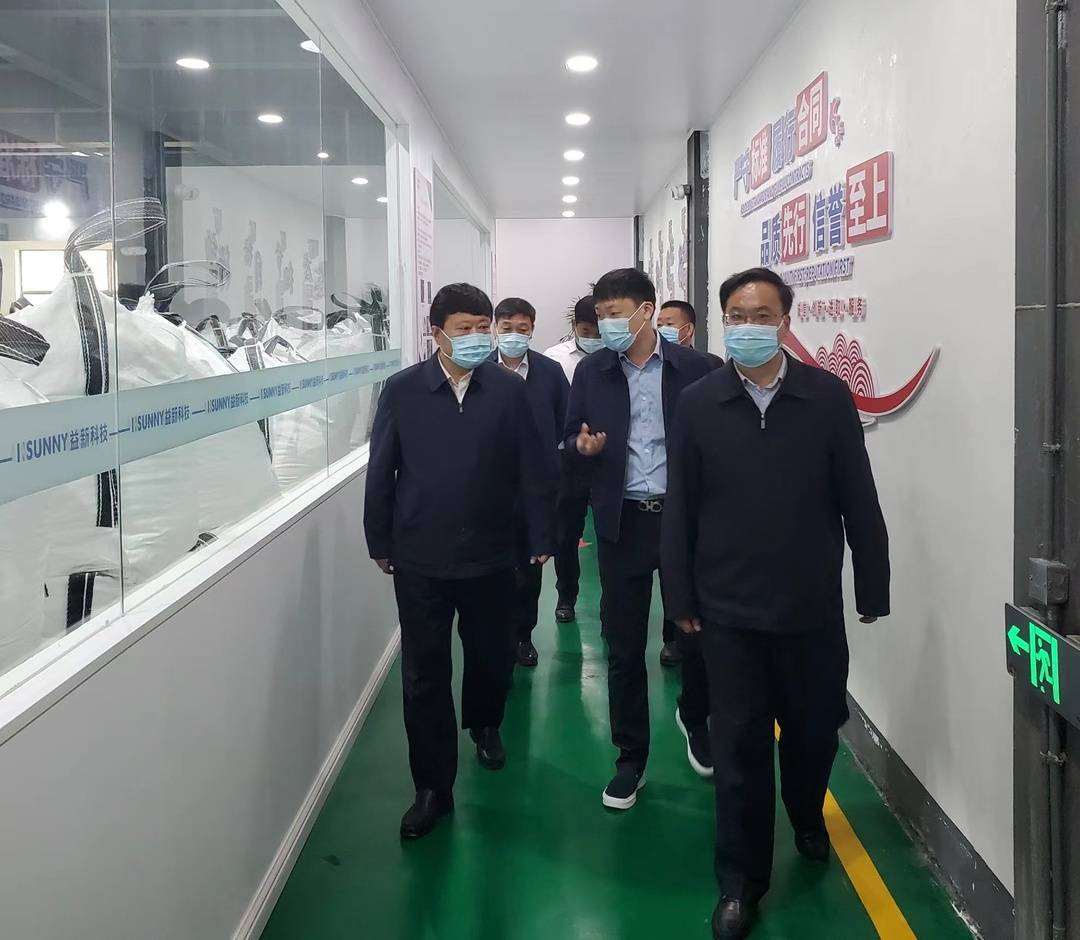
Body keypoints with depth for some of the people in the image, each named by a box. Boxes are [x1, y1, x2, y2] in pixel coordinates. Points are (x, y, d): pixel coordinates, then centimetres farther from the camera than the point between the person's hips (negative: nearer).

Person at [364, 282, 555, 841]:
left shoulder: (509, 391, -4)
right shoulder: (403, 391, -4)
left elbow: (532, 471, -1)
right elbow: (380, 473, 2)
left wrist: (541, 538, -1)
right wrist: (380, 543, 4)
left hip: (489, 557, 1)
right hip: (420, 560, 0)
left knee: (492, 657, 17)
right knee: (424, 675, 4)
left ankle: (484, 724, 49)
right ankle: (433, 787, 17)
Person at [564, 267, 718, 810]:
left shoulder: (694, 368, -3)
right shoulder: (591, 372, 3)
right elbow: (571, 439, 9)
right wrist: (583, 446, -14)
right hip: (622, 523, 1)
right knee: (624, 646, 7)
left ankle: (693, 717, 41)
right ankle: (631, 757, 22)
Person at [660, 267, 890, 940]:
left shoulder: (828, 397, -4)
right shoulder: (698, 404, -2)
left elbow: (858, 501, -1)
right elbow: (681, 508, 1)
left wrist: (874, 589, 1)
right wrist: (681, 597, 1)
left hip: (812, 606, 1)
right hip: (729, 608, 0)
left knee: (815, 727, 17)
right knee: (740, 747, 5)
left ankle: (807, 815, 48)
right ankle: (742, 880, 21)